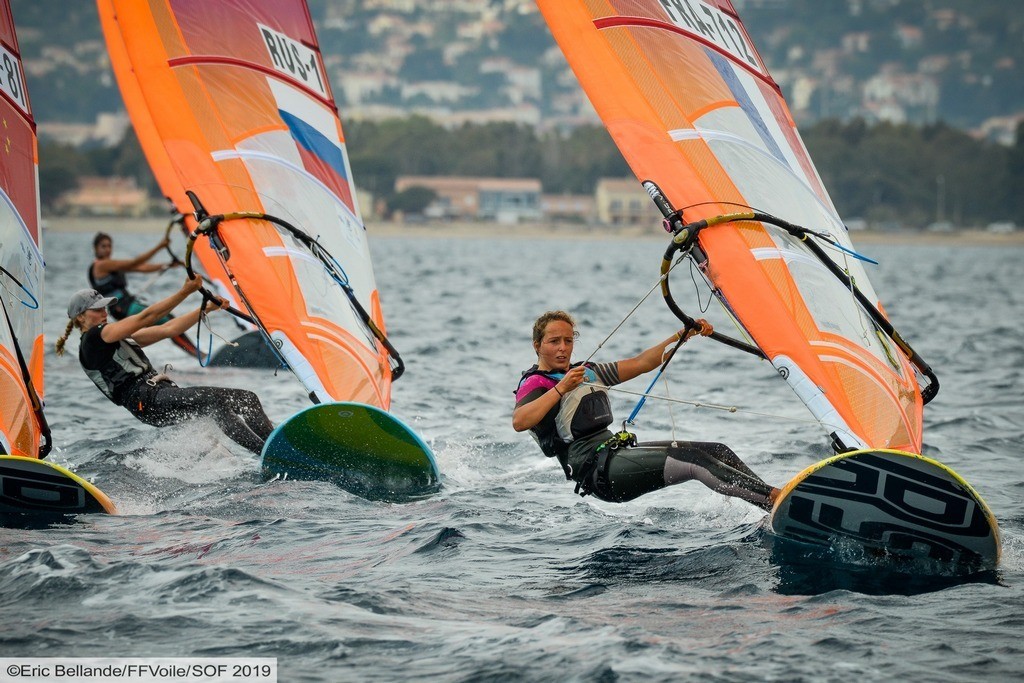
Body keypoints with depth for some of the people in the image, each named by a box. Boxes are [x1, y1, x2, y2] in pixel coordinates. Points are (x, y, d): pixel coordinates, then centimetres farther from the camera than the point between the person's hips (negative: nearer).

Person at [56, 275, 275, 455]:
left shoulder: (118, 339, 29)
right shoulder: (93, 338, 1)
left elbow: (167, 329, 25)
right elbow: (145, 318, -6)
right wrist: (185, 292, -8)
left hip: (163, 394, 10)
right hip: (147, 401, -10)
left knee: (247, 398, -4)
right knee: (215, 399, -31)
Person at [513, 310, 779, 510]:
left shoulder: (586, 372, 24)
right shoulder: (534, 384, 0)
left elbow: (640, 363, 23)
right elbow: (519, 422, -22)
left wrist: (683, 335, 12)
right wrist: (560, 389, -23)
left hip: (619, 450, 9)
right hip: (596, 469, -9)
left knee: (719, 452, -3)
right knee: (693, 460, -24)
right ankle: (772, 498, -30)